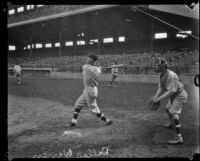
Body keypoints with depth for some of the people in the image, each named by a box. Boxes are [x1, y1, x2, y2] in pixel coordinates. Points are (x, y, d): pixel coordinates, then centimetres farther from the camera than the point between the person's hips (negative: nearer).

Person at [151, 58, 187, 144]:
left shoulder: (171, 75, -32)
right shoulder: (161, 75, -4)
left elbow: (171, 91, -34)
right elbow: (161, 87, -1)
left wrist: (159, 98, -33)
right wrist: (156, 96, -18)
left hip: (179, 95, -10)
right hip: (173, 96, 10)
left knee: (173, 113, -21)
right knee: (168, 109, 27)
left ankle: (179, 137, -22)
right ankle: (171, 124, 57)